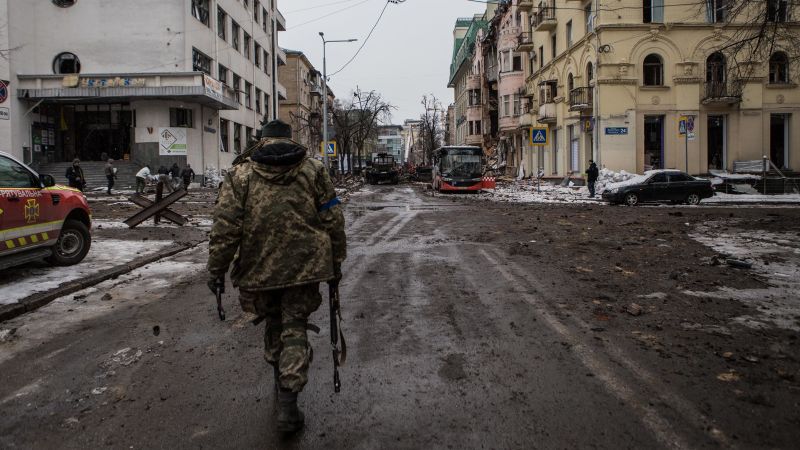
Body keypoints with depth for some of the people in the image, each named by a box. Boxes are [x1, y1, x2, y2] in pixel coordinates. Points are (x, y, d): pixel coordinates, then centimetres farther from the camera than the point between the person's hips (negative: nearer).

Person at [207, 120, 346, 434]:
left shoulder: (240, 174, 1)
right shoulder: (313, 170, 4)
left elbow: (225, 227, -5)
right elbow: (333, 221, 2)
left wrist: (216, 269, 2)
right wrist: (335, 263, 10)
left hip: (260, 267, 1)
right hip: (303, 266, -1)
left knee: (273, 323, 22)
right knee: (295, 328, 6)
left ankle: (280, 379, 41)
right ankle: (287, 402, -2)